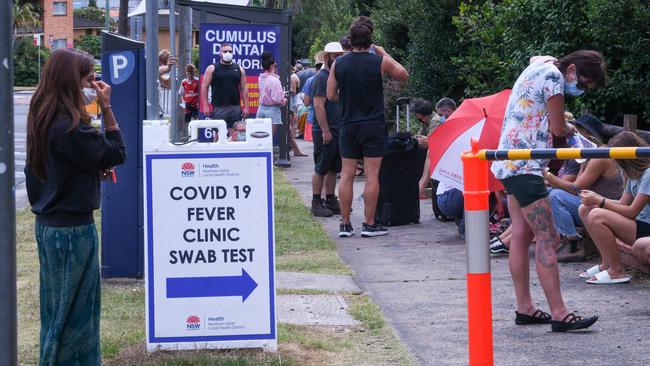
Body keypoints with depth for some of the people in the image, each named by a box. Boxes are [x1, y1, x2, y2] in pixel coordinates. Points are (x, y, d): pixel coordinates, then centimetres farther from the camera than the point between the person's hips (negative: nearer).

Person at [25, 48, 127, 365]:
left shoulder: (42, 120, 5)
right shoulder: (70, 127, -22)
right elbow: (117, 154, -15)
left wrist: (94, 169, 5)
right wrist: (106, 108, -15)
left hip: (48, 224, 9)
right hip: (72, 229, -9)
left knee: (57, 308, 17)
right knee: (75, 309, 1)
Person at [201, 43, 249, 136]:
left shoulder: (239, 69, 12)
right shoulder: (212, 69, 4)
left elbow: (244, 89, 11)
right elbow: (204, 87, 1)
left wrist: (246, 107, 3)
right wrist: (205, 106, -8)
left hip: (236, 107, 3)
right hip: (219, 107, -2)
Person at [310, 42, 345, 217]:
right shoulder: (321, 78, -11)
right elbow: (319, 106, -17)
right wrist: (325, 131, -21)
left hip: (338, 130, 8)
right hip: (325, 132, -8)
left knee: (333, 169, 11)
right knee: (321, 169, -3)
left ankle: (330, 201, 17)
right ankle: (316, 203, 2)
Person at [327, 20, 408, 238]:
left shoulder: (338, 64, 0)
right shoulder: (380, 62, -6)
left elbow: (331, 95, 4)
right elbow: (403, 75, 11)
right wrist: (384, 54, 17)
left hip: (348, 125, 3)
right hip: (373, 126, -3)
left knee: (347, 174, 7)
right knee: (372, 175, 0)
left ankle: (345, 224, 7)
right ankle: (369, 224, 0)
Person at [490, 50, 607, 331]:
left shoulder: (537, 67, 16)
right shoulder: (553, 76, -13)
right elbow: (559, 129, -9)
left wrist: (559, 122, 9)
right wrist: (569, 128, 11)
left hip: (510, 164, 11)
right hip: (524, 167, -11)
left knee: (521, 235, 11)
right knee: (548, 239, -11)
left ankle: (524, 308, 15)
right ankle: (559, 314, -12)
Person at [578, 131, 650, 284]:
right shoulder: (634, 173, 13)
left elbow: (632, 211, -19)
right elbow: (623, 204, 13)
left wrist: (600, 202, -14)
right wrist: (597, 198, -1)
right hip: (637, 223, 11)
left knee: (597, 216, -27)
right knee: (585, 209, 8)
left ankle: (616, 271, -17)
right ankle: (607, 264, 4)